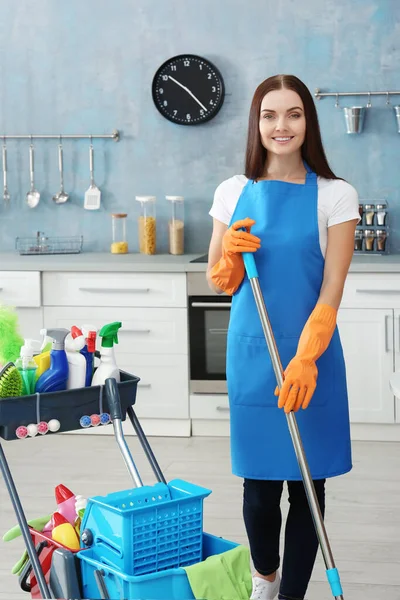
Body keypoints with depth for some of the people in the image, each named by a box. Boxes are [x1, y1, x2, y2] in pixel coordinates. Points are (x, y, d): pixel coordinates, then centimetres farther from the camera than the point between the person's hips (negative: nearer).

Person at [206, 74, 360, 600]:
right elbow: (219, 284, 10)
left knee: (307, 484, 4)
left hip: (312, 359, -2)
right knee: (259, 484, 9)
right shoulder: (234, 192, 5)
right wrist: (231, 253, -11)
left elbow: (332, 291, -8)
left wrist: (305, 359, -20)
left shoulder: (335, 195, -3)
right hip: (251, 355, 2)